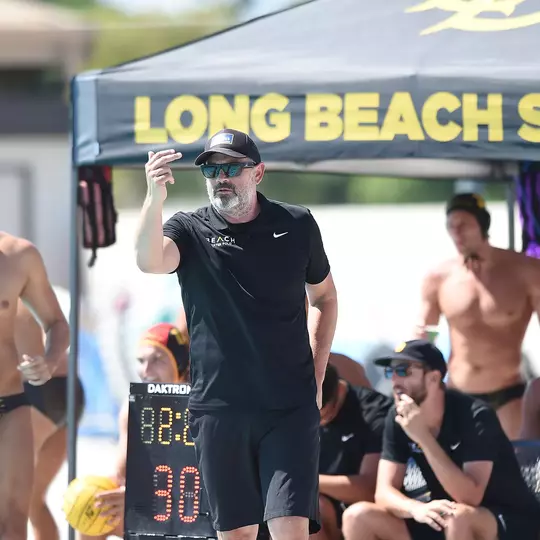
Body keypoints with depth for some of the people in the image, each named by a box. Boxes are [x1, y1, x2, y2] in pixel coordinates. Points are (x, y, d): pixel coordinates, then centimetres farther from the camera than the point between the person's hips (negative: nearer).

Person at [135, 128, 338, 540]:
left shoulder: (297, 225, 6)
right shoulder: (190, 230, 1)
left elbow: (324, 298, 19)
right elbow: (149, 260, -22)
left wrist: (316, 377, 11)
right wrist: (155, 196, -39)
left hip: (291, 408, -1)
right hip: (219, 408, 1)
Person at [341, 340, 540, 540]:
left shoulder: (476, 416, -21)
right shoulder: (398, 417, -4)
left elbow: (470, 498, -30)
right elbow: (384, 491, -9)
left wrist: (423, 437, -33)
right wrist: (417, 508, -33)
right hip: (440, 522, 6)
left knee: (458, 517, -40)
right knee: (358, 517, -14)